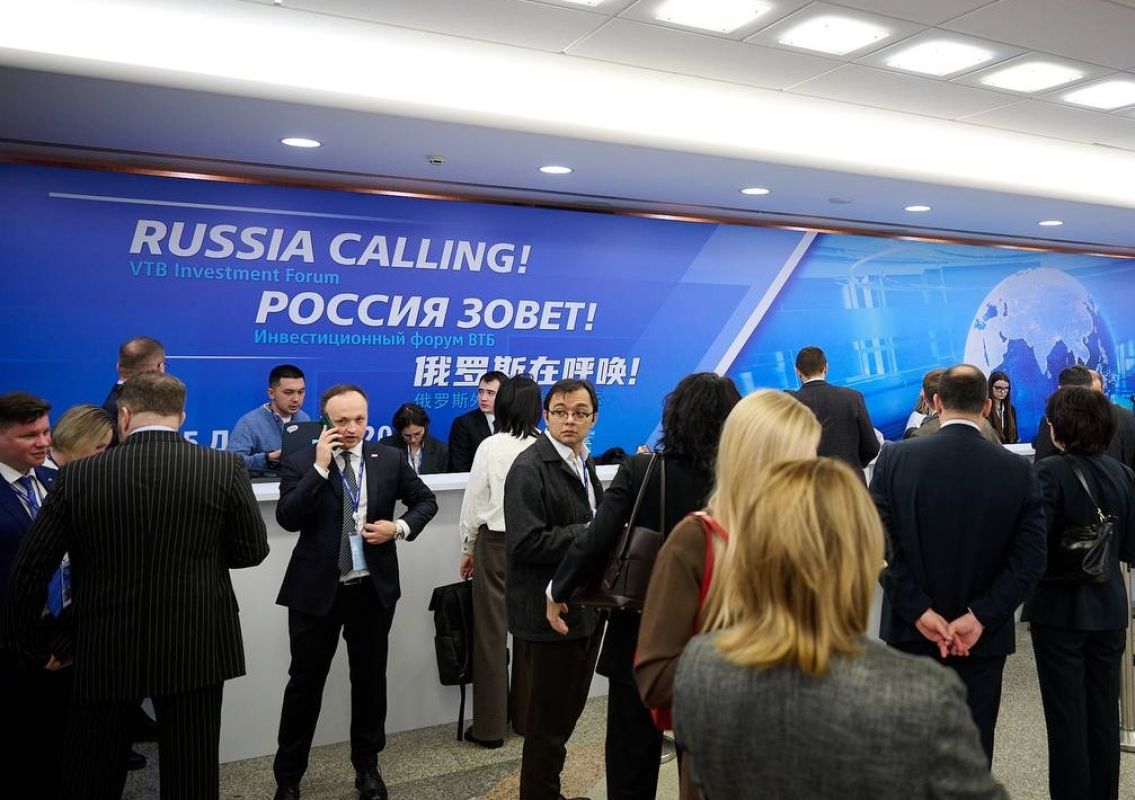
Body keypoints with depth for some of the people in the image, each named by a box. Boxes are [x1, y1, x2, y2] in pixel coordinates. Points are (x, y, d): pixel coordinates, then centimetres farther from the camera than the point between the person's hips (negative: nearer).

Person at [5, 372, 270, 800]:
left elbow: (30, 569, -2)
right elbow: (252, 550, -2)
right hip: (195, 648, -1)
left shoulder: (77, 476, -6)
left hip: (104, 650, 1)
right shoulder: (224, 469, -9)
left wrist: (34, 645, 11)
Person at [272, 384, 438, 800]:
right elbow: (287, 518, -18)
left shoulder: (389, 460, 1)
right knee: (305, 683, 8)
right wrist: (320, 467, -21)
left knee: (370, 680, 15)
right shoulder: (301, 463, -5)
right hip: (316, 590, -2)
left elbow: (426, 501, 10)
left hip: (373, 590, 2)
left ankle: (367, 766, 33)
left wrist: (399, 527, -8)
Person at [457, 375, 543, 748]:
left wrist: (467, 549, 9)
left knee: (491, 634, 5)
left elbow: (474, 501, -5)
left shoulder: (491, 446, -11)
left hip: (496, 545, -3)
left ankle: (490, 726, 13)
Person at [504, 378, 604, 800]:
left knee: (568, 710, 20)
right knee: (549, 718, 4)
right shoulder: (529, 468, -17)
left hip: (585, 607, 9)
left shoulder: (584, 463, 11)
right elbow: (526, 544, -26)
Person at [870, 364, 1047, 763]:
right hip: (984, 635, 0)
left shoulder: (894, 458, -10)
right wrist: (979, 617, -11)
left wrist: (918, 611, -11)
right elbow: (1030, 560, -11)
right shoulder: (1018, 471, -8)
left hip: (911, 630, 0)